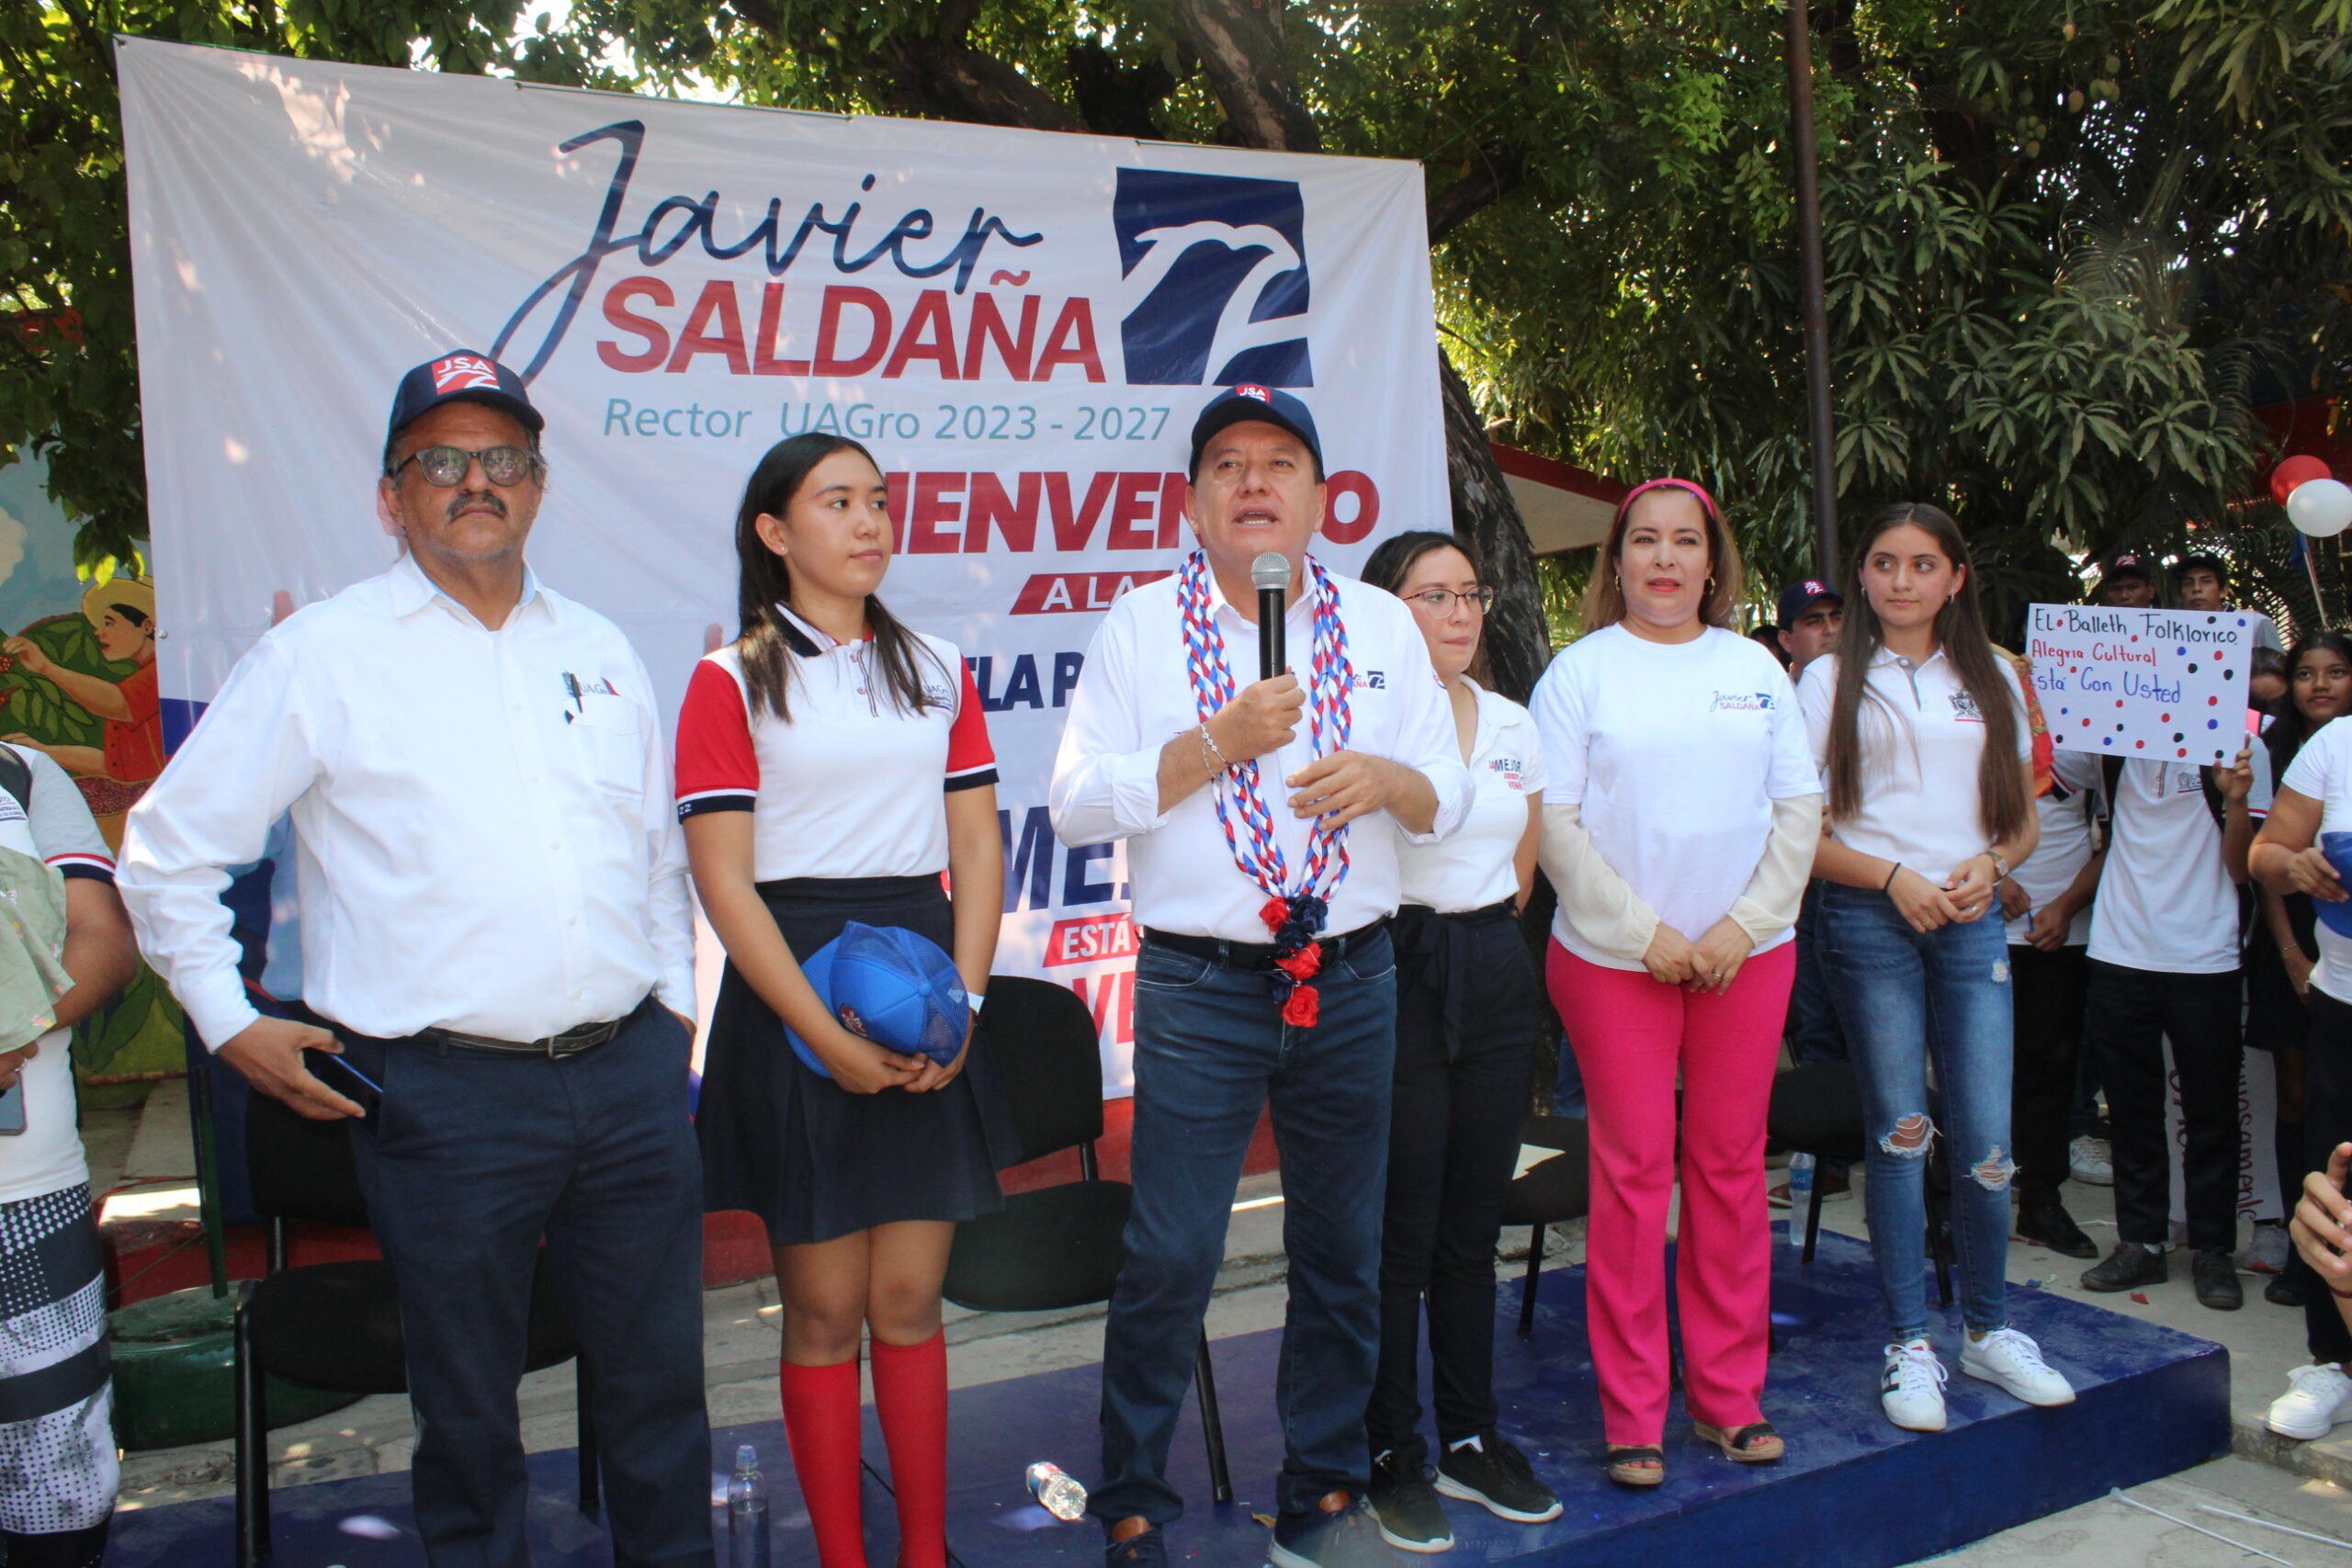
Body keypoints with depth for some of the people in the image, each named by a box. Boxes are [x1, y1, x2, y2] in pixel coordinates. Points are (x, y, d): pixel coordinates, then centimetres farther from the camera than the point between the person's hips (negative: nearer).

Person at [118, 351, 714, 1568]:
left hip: (629, 1077, 4)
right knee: (468, 1399, 11)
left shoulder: (599, 651, 12)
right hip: (445, 1093, -4)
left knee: (660, 1376, 14)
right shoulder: (321, 655, -1)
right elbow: (168, 851, 4)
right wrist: (233, 1024, 1)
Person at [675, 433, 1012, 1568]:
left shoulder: (937, 669, 11)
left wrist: (964, 1003, -5)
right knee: (825, 1307, 4)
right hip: (794, 993, -3)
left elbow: (978, 852, 9)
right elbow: (723, 882, -7)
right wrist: (827, 1037, -14)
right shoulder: (732, 680, -1)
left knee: (910, 1299, 9)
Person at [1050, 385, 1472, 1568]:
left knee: (1343, 1252, 11)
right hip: (1199, 984, -3)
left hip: (1352, 982, 3)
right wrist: (1215, 744, -16)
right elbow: (1077, 804, -6)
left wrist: (1387, 779, -12)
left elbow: (1447, 797, 10)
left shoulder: (1381, 624, 10)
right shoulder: (1143, 625, 1)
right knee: (1170, 1260, -2)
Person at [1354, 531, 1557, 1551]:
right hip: (1394, 978, -5)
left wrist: (1486, 938, 15)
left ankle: (1471, 1439, 25)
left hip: (1495, 980, 6)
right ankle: (1392, 1456, 15)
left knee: (1473, 1228, 12)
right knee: (1399, 1233, 1)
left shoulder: (1515, 727, 11)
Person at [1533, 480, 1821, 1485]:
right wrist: (1644, 932, -11)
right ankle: (1632, 1413, 11)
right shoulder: (1581, 671, 0)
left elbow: (1800, 808, 7)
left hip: (1747, 954, 3)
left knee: (1731, 1162, 8)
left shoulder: (1755, 669, 11)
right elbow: (1554, 819, -6)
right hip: (1615, 958, -3)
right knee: (1633, 1167, 0)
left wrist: (1746, 924, -5)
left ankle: (1729, 1392, 21)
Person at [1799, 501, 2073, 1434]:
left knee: (1986, 1140, 0)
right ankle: (1909, 1344, 11)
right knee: (1899, 1131, -1)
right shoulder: (1830, 681, 4)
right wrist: (1894, 877, -11)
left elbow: (2024, 818, 16)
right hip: (1869, 918, -2)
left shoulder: (1991, 682, 14)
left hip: (1970, 920, 3)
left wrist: (1989, 866, -5)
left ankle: (1989, 1330, 20)